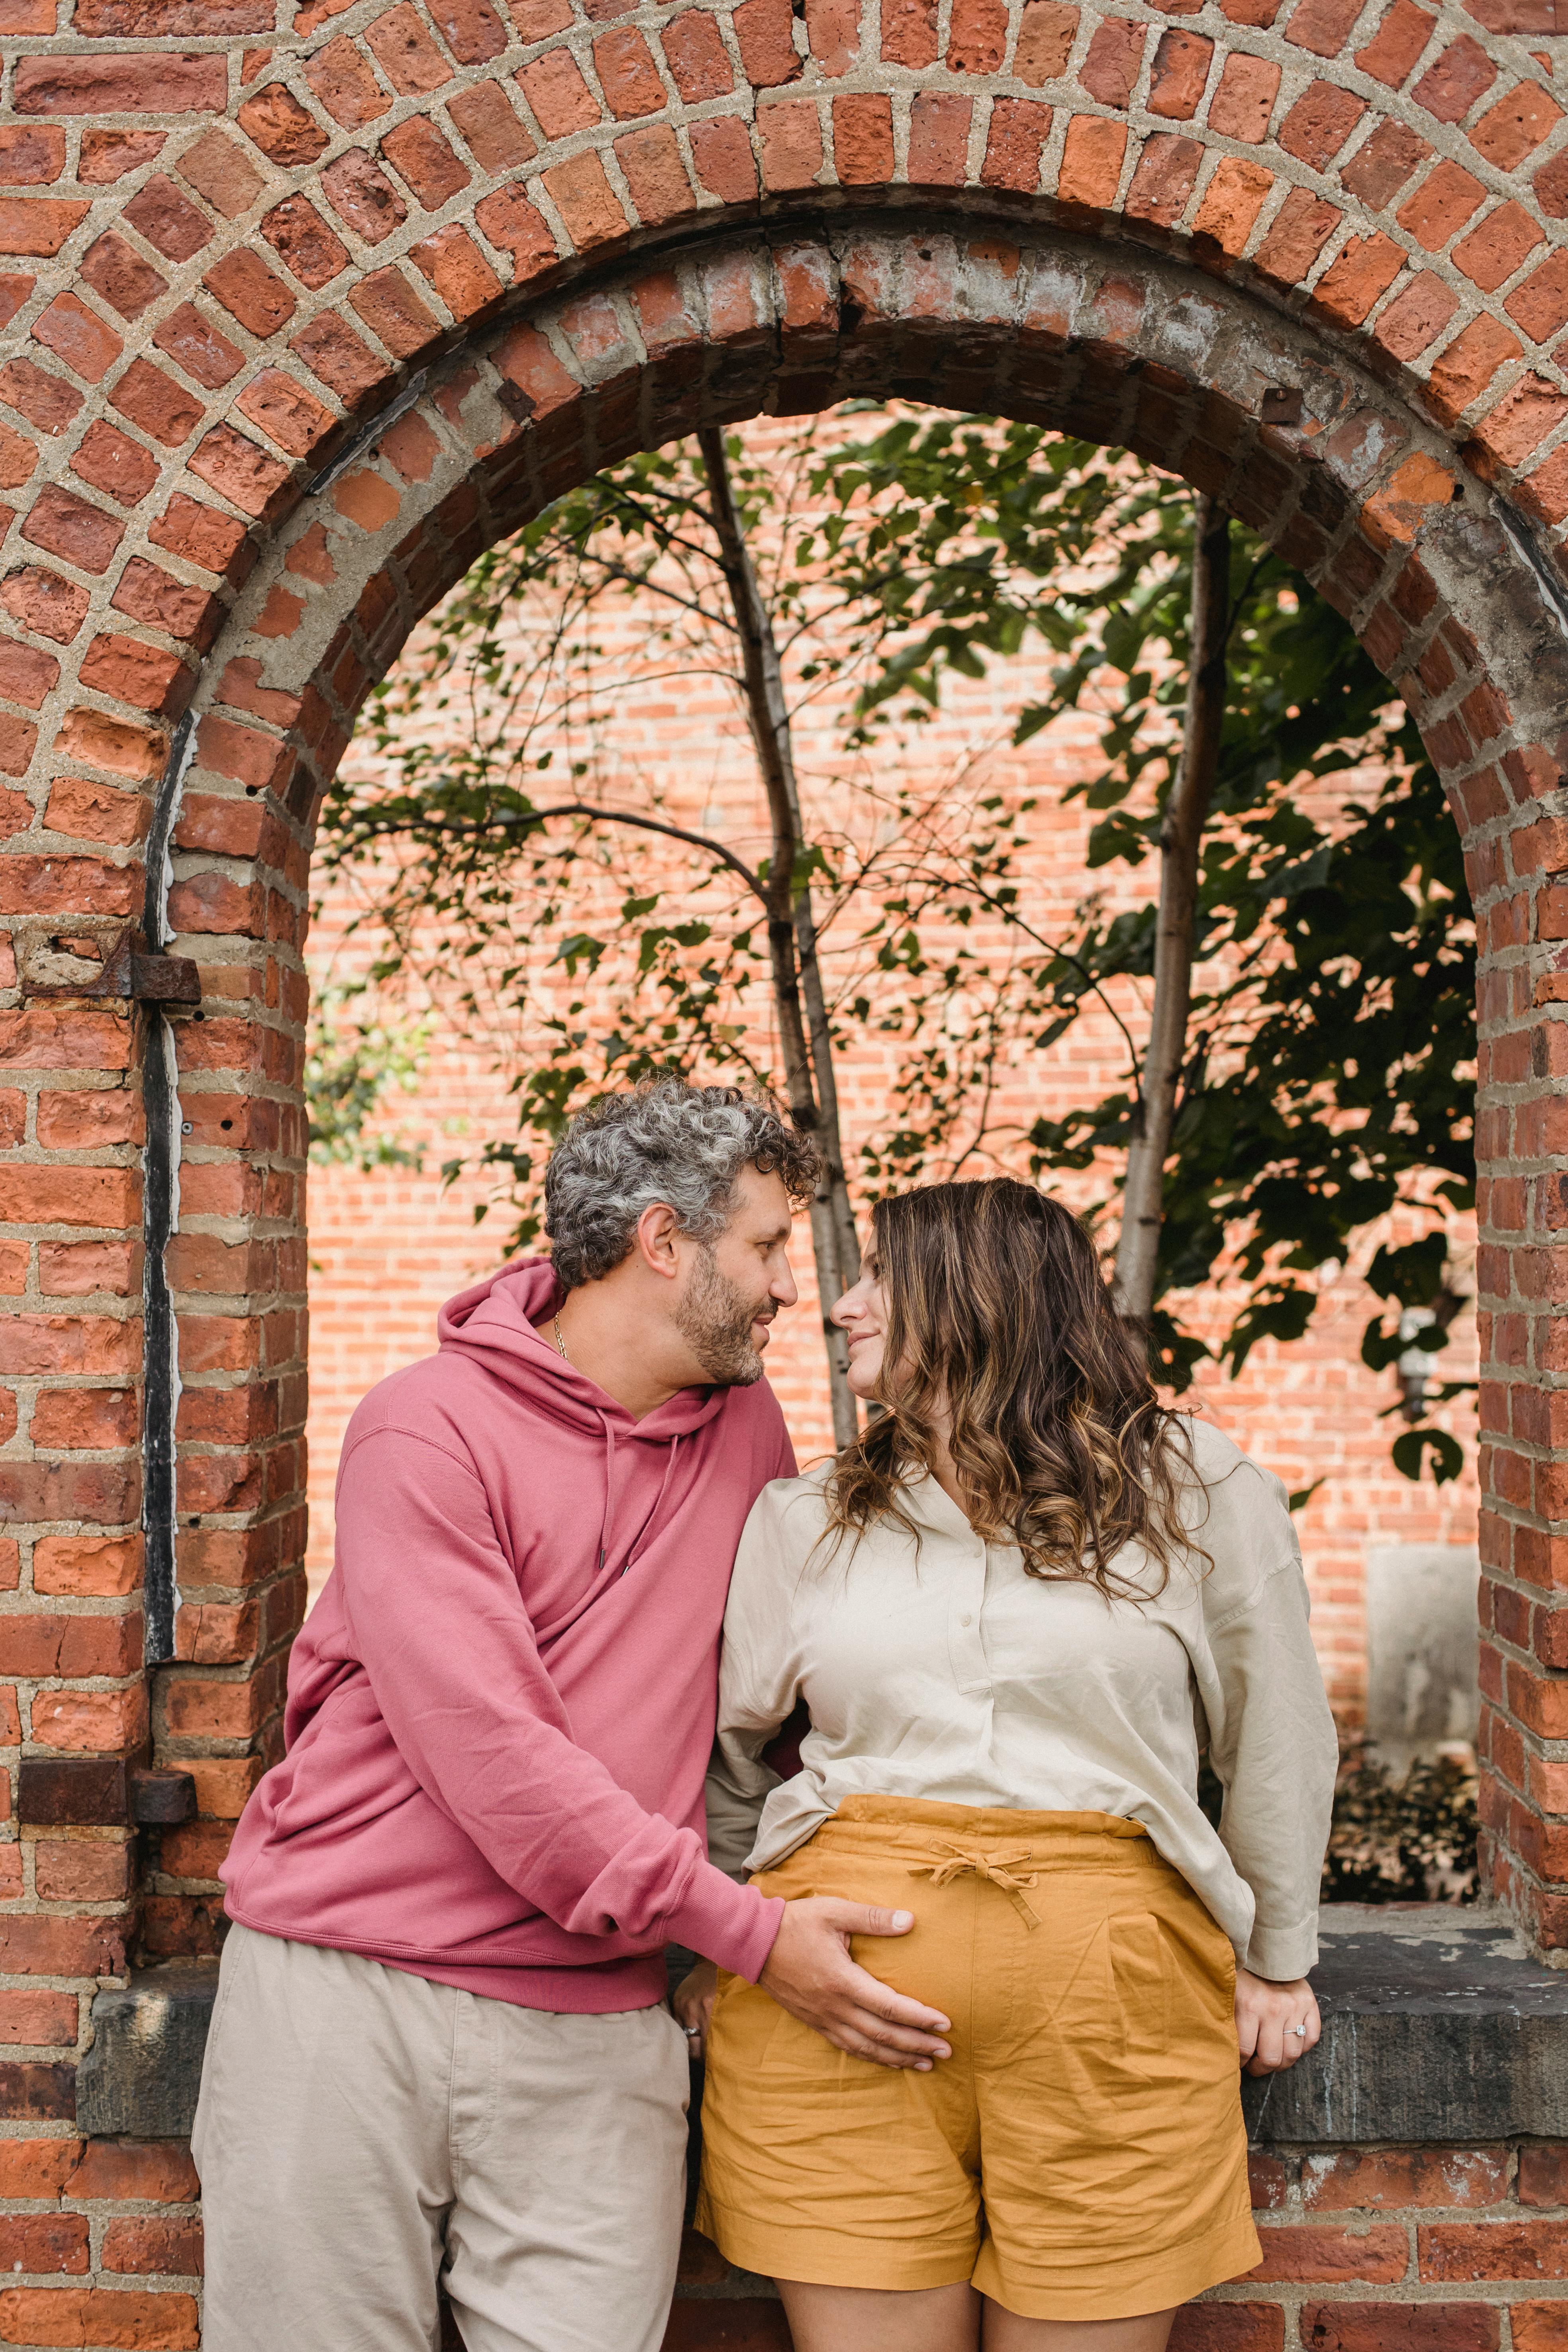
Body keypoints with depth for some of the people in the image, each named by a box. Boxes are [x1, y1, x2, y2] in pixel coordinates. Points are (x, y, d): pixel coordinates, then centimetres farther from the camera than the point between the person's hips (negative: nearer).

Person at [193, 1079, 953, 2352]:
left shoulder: (746, 1425, 8)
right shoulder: (428, 1426, -10)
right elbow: (490, 1749, -17)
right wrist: (751, 1932, -15)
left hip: (590, 2025, 4)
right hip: (345, 1992, -4)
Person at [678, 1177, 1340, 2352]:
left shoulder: (1200, 1493, 4)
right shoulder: (805, 1519, 11)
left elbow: (1277, 1737, 11)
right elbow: (721, 1744, 20)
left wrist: (1276, 1963, 15)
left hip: (1113, 2002, -1)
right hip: (840, 2000, 2)